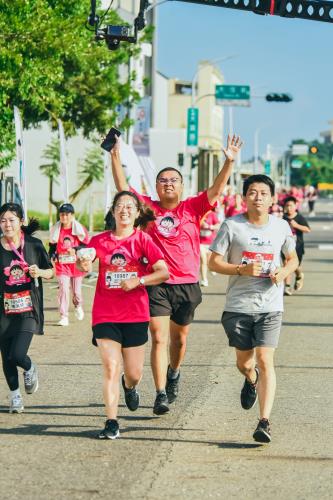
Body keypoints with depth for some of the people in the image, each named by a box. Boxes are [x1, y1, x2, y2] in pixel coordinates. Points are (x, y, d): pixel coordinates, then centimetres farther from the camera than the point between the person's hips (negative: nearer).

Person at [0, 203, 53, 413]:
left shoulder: (34, 245, -1)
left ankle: (30, 368, 21)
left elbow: (51, 272, 9)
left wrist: (39, 272, -11)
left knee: (17, 355, -15)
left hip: (28, 309, -1)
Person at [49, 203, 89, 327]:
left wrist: (75, 250, -19)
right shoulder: (55, 230, 3)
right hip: (62, 265, 0)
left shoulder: (80, 229, -5)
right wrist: (52, 256, -3)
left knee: (76, 290, 12)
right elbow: (52, 246, 14)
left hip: (76, 264, 0)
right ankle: (64, 317, -10)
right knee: (63, 289, -13)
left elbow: (87, 245, -3)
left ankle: (78, 307, 45)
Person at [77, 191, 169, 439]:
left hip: (135, 315, 0)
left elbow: (164, 272, -4)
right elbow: (84, 266, -5)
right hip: (105, 314, 0)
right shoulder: (100, 240, 4)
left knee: (134, 373, 7)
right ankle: (112, 423, -8)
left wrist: (138, 281, -17)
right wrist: (84, 264, -28)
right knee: (110, 368, -11)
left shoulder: (143, 240, 0)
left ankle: (130, 387, 44)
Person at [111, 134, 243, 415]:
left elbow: (217, 190, -5)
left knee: (179, 339, 16)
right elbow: (123, 187, -2)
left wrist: (230, 162, -16)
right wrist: (115, 157, -13)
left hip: (187, 285, 2)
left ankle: (174, 373, 45)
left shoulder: (192, 209, 4)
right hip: (156, 285, -2)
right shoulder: (148, 208, 3)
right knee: (159, 339, -9)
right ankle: (161, 394, -9)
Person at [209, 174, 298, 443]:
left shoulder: (281, 226, 3)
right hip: (238, 306, 0)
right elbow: (214, 262, -3)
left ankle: (265, 422, -13)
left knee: (265, 360, -13)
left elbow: (293, 259, 17)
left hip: (270, 307, 0)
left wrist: (283, 273, -6)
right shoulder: (232, 226, -4)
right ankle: (252, 380, 51)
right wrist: (242, 270, -19)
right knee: (244, 363, 12)